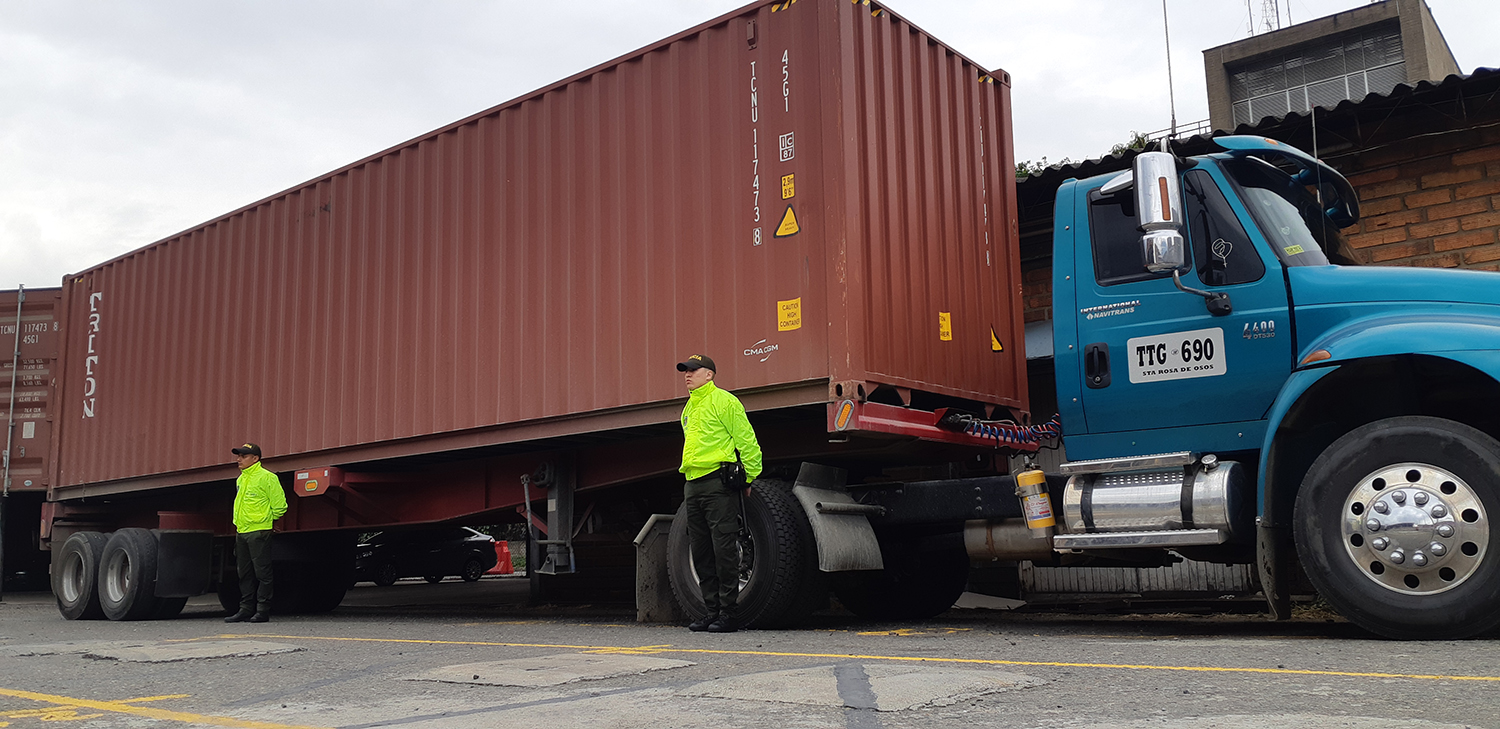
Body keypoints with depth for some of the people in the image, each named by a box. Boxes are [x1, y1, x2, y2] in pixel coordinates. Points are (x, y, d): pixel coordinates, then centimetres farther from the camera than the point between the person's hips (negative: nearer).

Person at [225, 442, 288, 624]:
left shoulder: (267, 477, -9)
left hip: (258, 532, -8)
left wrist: (266, 519, 1)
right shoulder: (241, 479, 17)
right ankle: (246, 610, 16)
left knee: (262, 573, -5)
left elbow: (279, 506, -10)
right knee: (245, 574, 11)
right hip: (241, 532, 9)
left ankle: (263, 611, -2)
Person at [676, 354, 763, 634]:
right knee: (701, 551, 9)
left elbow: (746, 440, -6)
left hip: (719, 482, -9)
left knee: (723, 547, -7)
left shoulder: (723, 401, -3)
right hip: (692, 484, 9)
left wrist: (750, 477, -7)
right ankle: (713, 609, 16)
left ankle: (729, 611, -2)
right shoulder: (689, 408, 22)